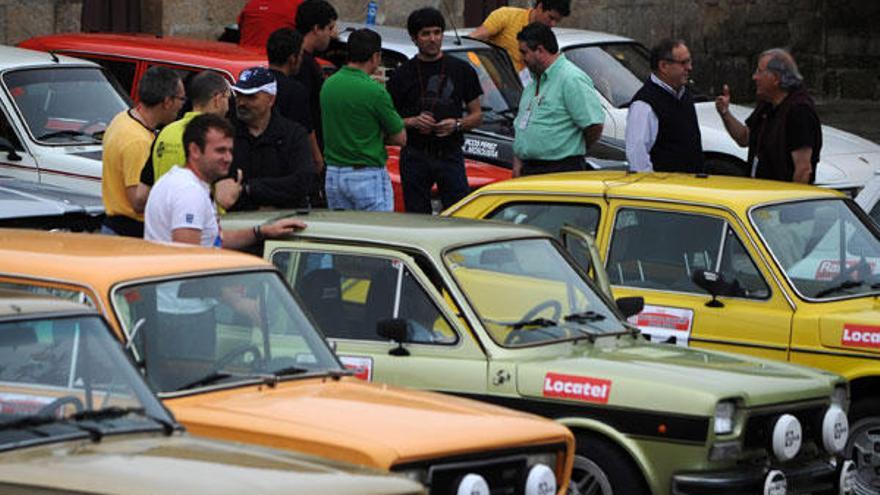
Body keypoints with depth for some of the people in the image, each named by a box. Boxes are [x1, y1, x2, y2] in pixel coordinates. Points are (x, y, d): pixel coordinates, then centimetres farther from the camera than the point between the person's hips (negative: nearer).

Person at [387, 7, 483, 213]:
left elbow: (477, 115, 12)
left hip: (450, 155, 0)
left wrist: (457, 124, -8)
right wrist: (413, 122, -12)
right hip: (414, 156, 0)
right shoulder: (403, 74, 6)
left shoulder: (461, 70, 8)